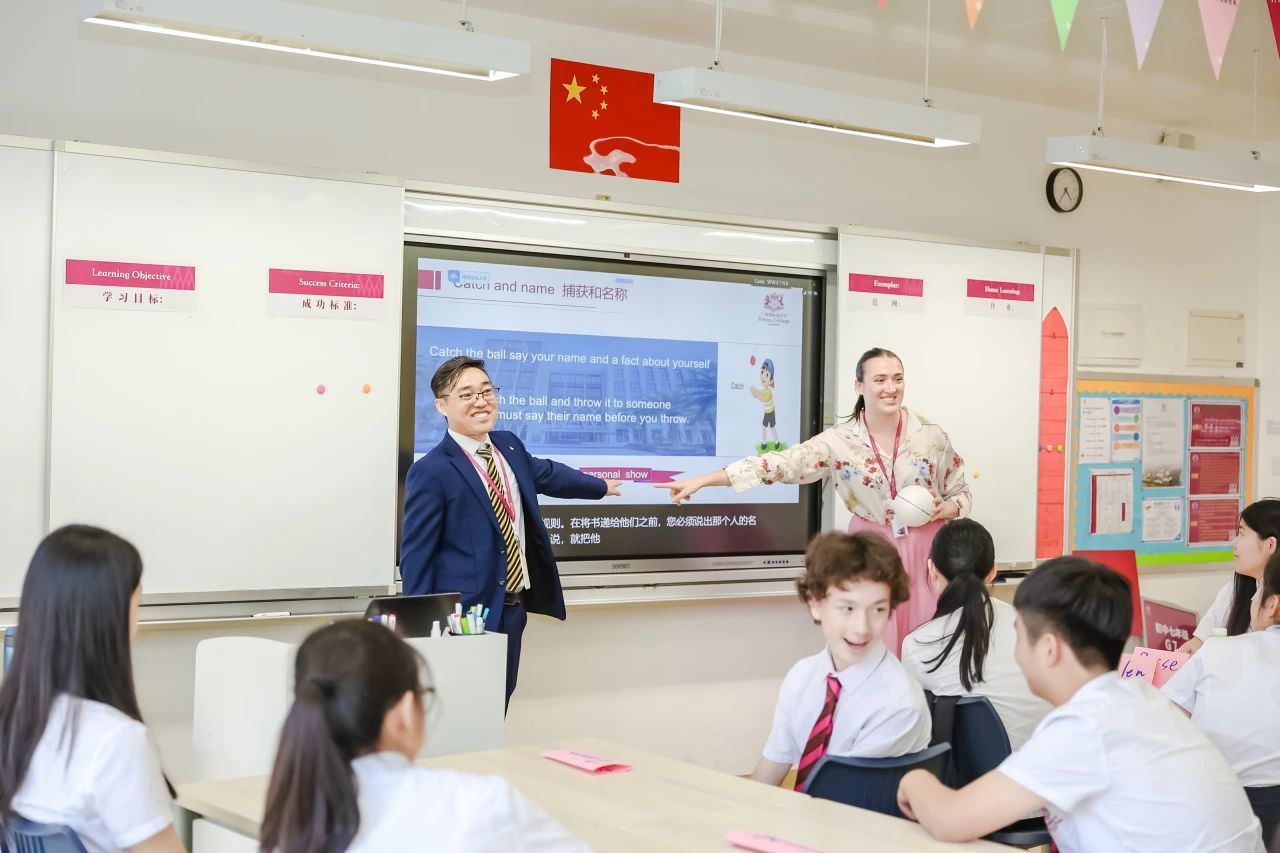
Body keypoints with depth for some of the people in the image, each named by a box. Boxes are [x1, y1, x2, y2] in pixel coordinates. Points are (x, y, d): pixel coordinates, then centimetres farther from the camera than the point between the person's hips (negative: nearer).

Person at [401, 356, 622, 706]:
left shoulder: (508, 446, 9)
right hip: (467, 615, -8)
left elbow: (547, 473, 31)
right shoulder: (431, 472, -15)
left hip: (512, 608, 8)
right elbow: (415, 555, -12)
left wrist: (600, 486, 46)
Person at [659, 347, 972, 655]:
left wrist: (945, 509, -17)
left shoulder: (931, 435, -4)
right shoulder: (839, 441, -6)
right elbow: (779, 464, -11)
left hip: (925, 551, 0)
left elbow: (961, 493, 7)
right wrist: (701, 480, -16)